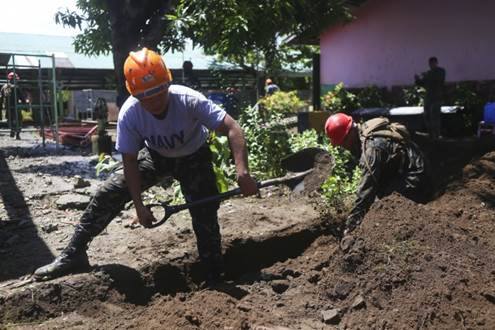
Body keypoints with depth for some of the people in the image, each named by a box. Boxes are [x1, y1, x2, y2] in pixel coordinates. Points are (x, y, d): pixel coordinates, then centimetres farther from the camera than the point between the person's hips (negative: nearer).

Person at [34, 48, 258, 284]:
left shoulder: (189, 100, -35)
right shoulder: (129, 114, -27)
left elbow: (232, 128, -39)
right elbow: (130, 161, -18)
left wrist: (242, 172, -52)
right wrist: (139, 205, -21)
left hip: (193, 158, -2)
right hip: (156, 157, 2)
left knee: (205, 217, -12)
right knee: (107, 194, -8)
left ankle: (214, 278, 8)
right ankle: (74, 255, 7)